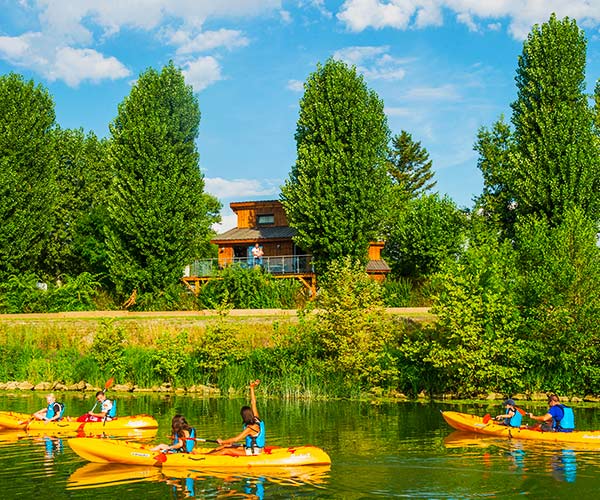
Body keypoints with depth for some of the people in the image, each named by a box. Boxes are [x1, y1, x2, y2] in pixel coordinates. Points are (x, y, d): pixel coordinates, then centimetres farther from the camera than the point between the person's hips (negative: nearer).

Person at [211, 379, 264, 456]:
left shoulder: (251, 428, -25)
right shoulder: (256, 419, -2)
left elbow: (236, 439, -25)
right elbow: (253, 403, 6)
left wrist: (223, 441, -15)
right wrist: (252, 388, 7)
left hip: (253, 452, -9)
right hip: (250, 447, 9)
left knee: (226, 450, -13)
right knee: (225, 446, 7)